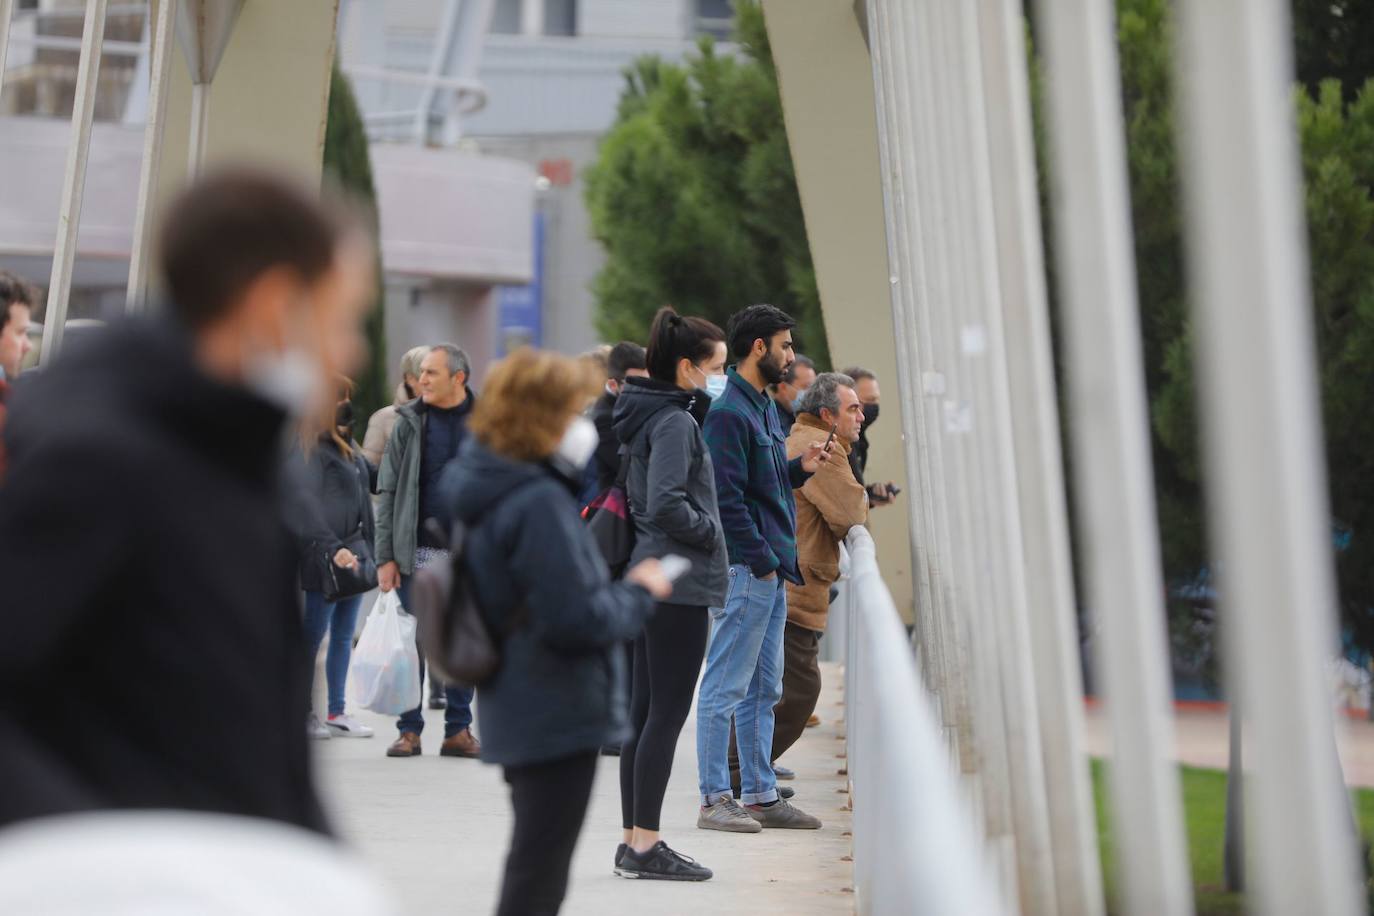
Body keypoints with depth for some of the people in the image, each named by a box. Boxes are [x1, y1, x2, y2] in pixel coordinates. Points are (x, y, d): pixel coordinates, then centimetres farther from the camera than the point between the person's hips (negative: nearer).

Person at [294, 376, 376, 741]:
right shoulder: (312, 447, -11)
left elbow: (368, 485, 22)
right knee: (314, 635, 0)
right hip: (325, 557, -8)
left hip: (352, 553, 8)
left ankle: (337, 712, 17)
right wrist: (333, 547, -25)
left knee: (344, 635, 11)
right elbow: (308, 506, -18)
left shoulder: (348, 445, 14)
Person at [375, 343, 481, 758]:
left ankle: (458, 730, 13)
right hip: (418, 553, 0)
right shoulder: (409, 424, 4)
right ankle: (409, 730, 10)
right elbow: (388, 494, 2)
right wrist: (385, 557, -5)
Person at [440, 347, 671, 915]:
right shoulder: (540, 504, -22)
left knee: (531, 868, 22)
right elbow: (580, 619, -25)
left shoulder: (488, 491, 8)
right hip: (557, 717, -10)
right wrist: (640, 591, -8)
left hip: (518, 713, 10)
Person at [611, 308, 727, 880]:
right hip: (678, 581, -10)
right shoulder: (673, 421, -14)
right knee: (668, 711, -6)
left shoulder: (652, 415, 14)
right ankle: (645, 845, -3)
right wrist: (710, 533, -10)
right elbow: (666, 504, -23)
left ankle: (634, 842, 16)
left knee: (645, 710, 11)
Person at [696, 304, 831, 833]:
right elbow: (727, 496, -18)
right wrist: (760, 561, -18)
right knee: (726, 688, -4)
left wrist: (800, 467, 6)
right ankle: (715, 802, 0)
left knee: (763, 690, 13)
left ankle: (761, 795, 20)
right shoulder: (728, 412, -14)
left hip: (771, 570, 10)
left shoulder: (764, 407, 17)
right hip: (746, 569, -10)